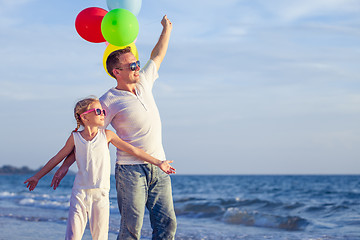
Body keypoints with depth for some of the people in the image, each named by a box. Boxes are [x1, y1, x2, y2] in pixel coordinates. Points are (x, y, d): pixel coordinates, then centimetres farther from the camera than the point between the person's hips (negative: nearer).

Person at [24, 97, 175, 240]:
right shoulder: (75, 138, 4)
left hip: (101, 194, 1)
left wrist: (158, 162, 6)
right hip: (80, 193, -1)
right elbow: (57, 158, 14)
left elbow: (133, 150, 7)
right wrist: (37, 177, 19)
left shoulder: (107, 135, 5)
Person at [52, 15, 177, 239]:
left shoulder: (143, 82, 11)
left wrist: (167, 29, 34)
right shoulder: (109, 101, -8)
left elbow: (157, 57, 29)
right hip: (131, 169, -6)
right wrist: (65, 165, -6)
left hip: (159, 168, 6)